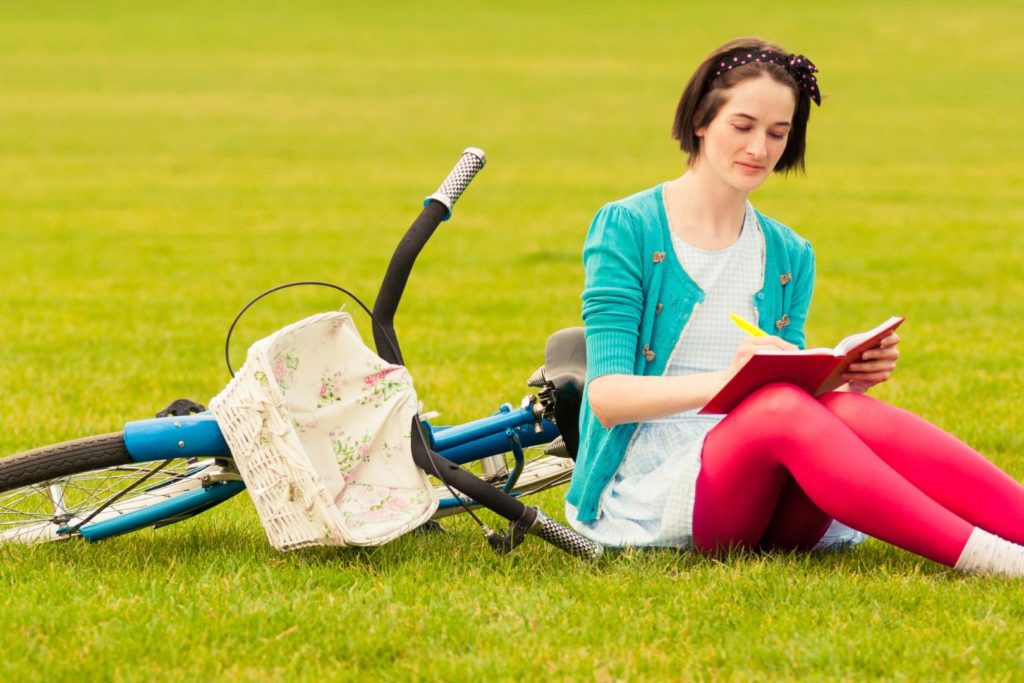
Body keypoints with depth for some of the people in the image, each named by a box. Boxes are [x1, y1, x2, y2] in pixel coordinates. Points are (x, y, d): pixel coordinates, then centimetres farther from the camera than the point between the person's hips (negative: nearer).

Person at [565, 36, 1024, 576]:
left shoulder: (790, 257, 17)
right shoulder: (626, 229, 0)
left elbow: (796, 388, 15)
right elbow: (608, 395, -10)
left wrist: (847, 379, -9)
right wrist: (726, 379, -27)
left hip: (766, 500, 4)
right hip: (652, 486, -4)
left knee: (851, 414, -29)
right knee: (779, 408, -34)